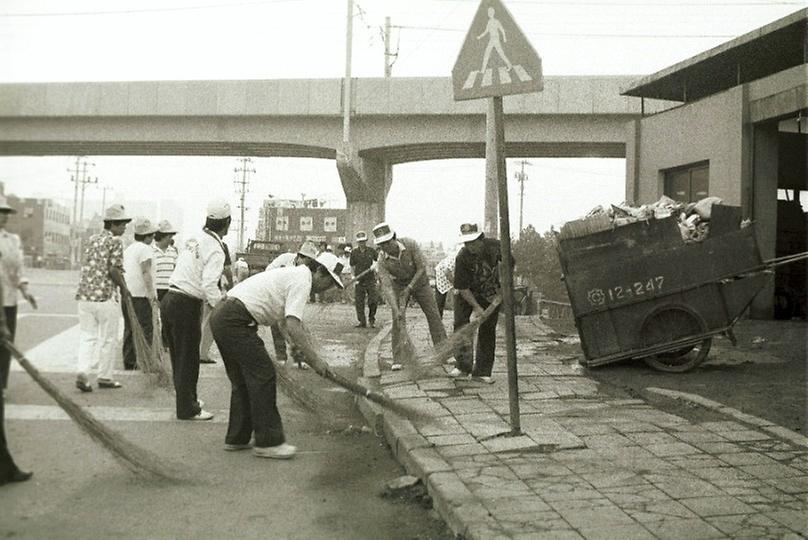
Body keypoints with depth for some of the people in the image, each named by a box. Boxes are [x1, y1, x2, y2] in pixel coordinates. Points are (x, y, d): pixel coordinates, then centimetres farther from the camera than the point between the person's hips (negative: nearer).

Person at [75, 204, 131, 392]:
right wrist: (123, 287, -1)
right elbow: (113, 269, -16)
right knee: (107, 338, 6)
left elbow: (85, 264, 15)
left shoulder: (92, 239, 15)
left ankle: (82, 373, -7)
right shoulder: (115, 241, -8)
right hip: (106, 297, -6)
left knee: (87, 336, 9)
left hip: (84, 294, 6)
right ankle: (104, 377, 15)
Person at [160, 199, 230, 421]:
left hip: (170, 299, 8)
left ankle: (187, 400, 35)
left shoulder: (195, 239, 9)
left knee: (178, 355, 19)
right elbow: (209, 285, -26)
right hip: (186, 305, -8)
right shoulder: (215, 249, -16)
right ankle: (187, 409, 11)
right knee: (188, 358, 2)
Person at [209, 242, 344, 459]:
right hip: (236, 321, -11)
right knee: (262, 375, -6)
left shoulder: (292, 274, 21)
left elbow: (293, 323, 26)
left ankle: (237, 438, 25)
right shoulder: (302, 280, -10)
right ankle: (268, 441, 0)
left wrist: (309, 352, 22)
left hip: (221, 317, 11)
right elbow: (292, 326, -19)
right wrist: (315, 358, -13)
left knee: (242, 379, 17)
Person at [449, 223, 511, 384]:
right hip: (467, 294, -1)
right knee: (460, 324, -13)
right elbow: (463, 288, -22)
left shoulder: (494, 246, -21)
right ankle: (463, 366, -3)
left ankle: (482, 372, 2)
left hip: (491, 294, 1)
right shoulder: (462, 258, -27)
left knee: (487, 330, -2)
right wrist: (476, 307, -22)